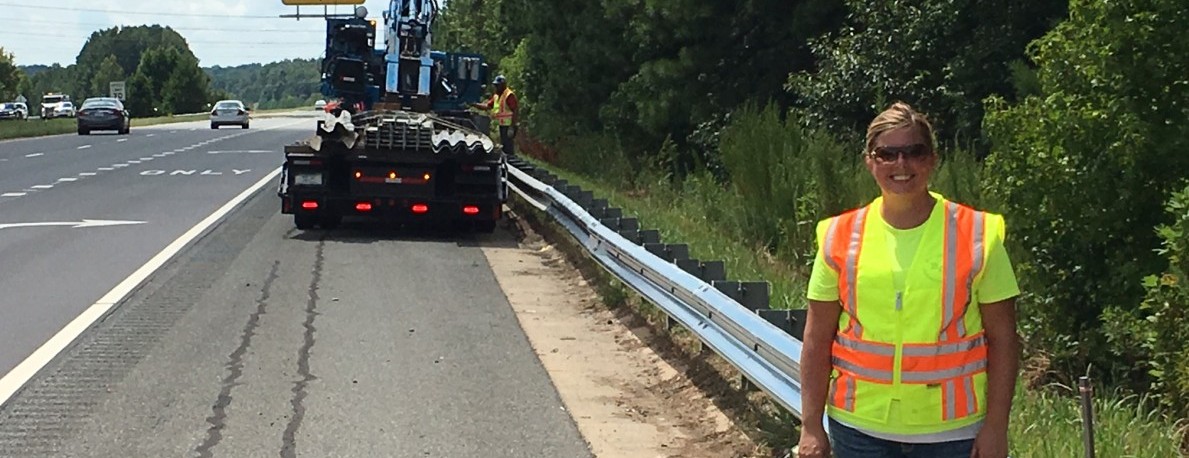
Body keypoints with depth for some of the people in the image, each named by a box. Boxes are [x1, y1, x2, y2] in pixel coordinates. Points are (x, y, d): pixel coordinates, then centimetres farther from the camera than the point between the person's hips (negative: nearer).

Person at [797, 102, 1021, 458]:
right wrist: (811, 427, 0)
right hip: (860, 428, 2)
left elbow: (1002, 339, -1)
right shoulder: (841, 238, 1)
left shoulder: (977, 235, -3)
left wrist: (996, 428, -6)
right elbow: (817, 339, 3)